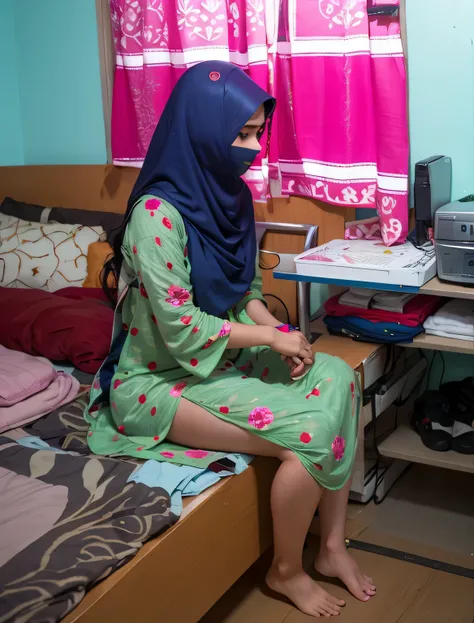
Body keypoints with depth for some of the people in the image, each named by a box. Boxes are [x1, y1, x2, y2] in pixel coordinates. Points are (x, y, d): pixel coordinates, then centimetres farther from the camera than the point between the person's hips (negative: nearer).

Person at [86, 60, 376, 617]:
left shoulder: (231, 195, 2)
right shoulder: (157, 213, -24)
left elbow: (247, 289, 11)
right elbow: (181, 329, -25)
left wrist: (279, 331, -7)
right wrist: (271, 336, -16)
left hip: (222, 355, 8)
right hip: (160, 379, -8)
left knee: (338, 378, -7)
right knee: (309, 433, -20)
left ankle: (332, 546, 5)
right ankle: (285, 571, 6)